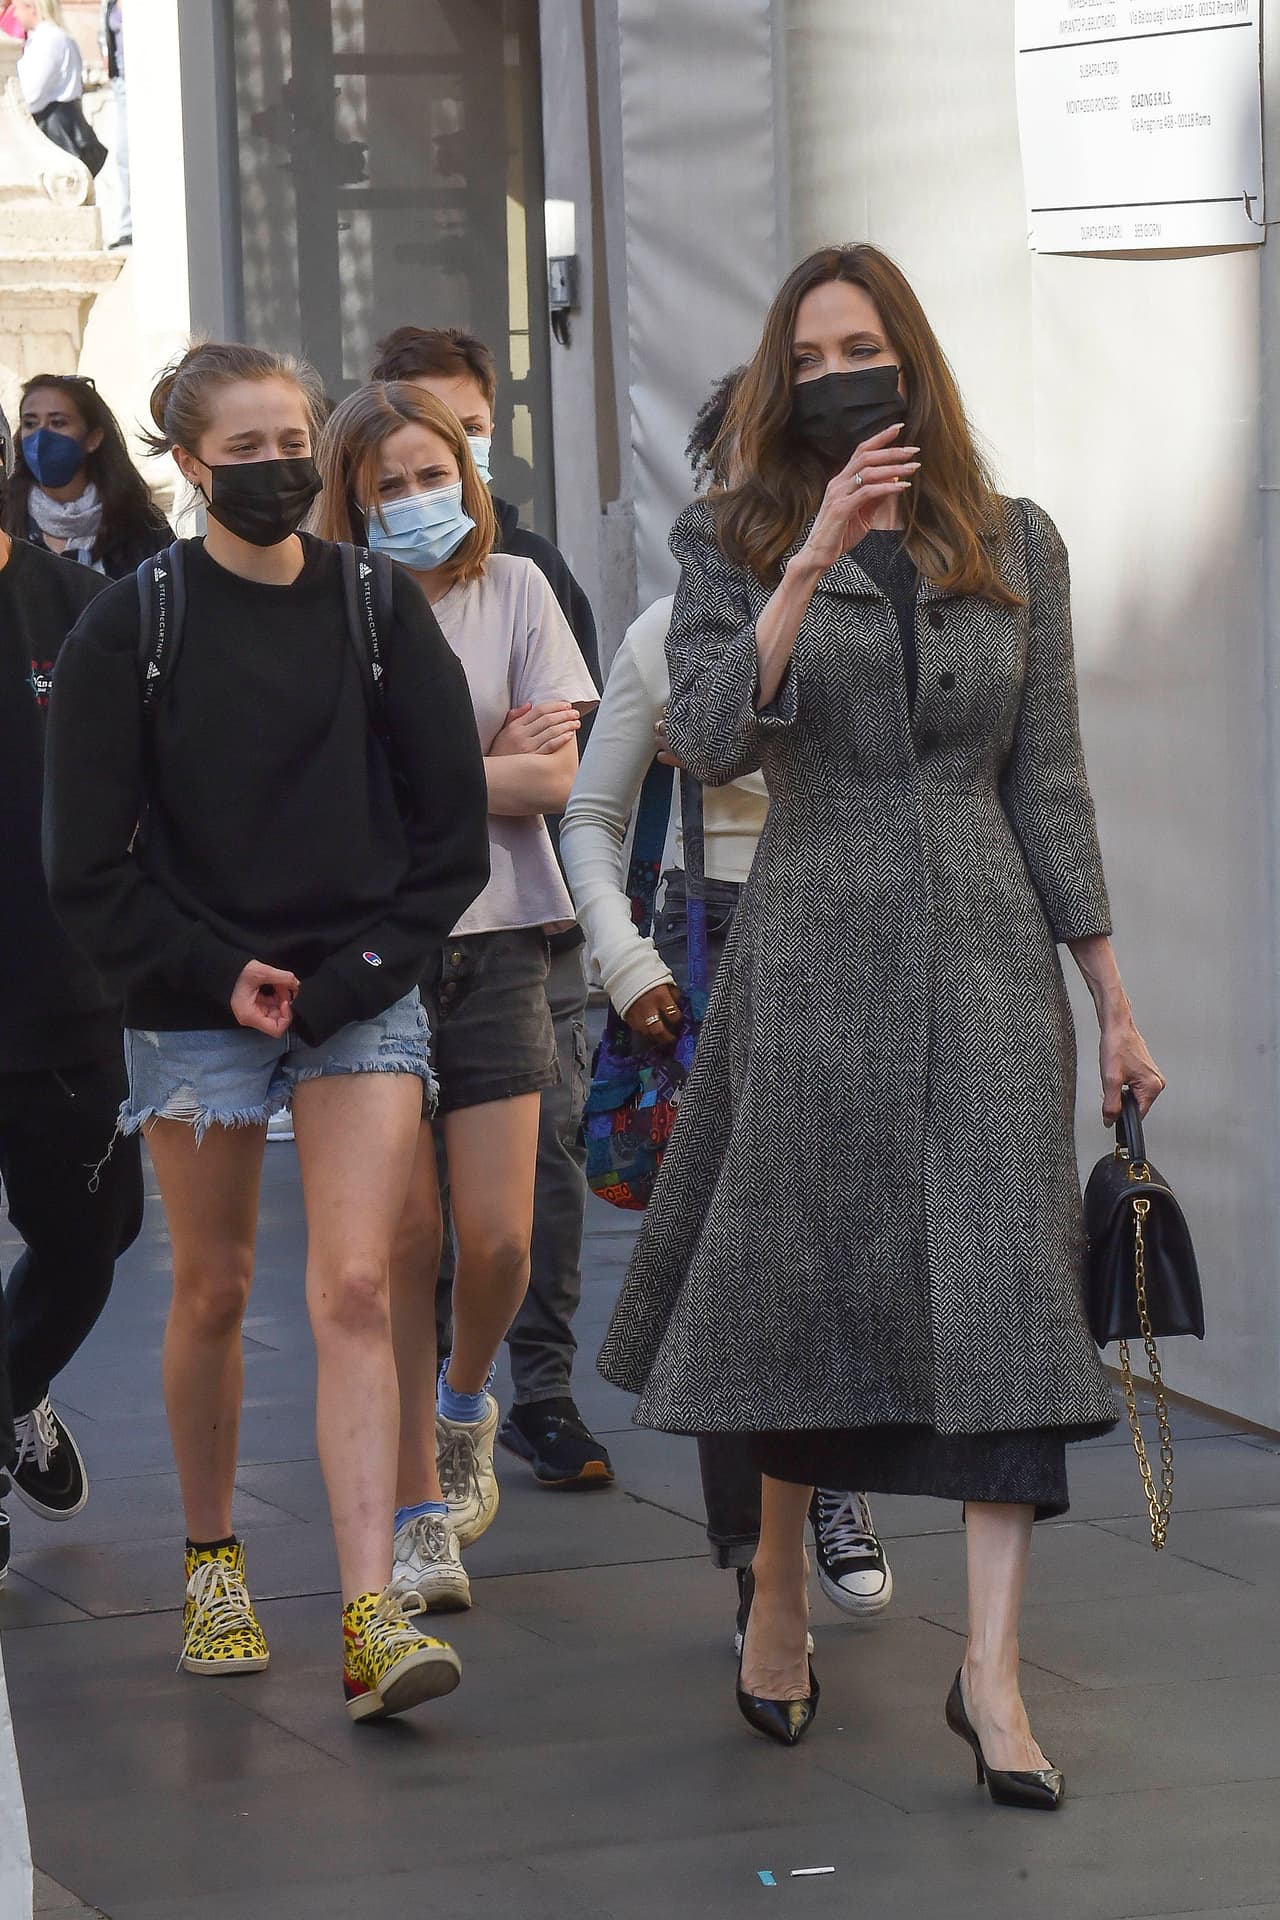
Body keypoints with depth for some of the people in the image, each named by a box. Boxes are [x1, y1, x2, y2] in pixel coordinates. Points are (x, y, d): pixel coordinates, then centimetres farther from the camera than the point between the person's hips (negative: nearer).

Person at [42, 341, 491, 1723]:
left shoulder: (378, 608, 1)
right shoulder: (131, 626, -4)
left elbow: (451, 820, 5)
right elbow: (87, 863, -3)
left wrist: (360, 968, -6)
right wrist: (219, 978, -9)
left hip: (363, 997, 1)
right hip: (194, 1006, -1)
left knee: (354, 1291, -9)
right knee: (212, 1292, 10)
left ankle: (372, 1620, -14)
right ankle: (210, 1561, 31)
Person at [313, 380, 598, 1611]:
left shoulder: (512, 590, 5)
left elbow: (552, 778, -3)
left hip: (492, 944, 1)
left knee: (497, 1240, -4)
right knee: (403, 1241, -2)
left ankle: (465, 1403, 29)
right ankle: (422, 1516, 9)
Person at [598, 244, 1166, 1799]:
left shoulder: (1014, 544, 8)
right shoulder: (735, 543, 3)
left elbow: (1046, 776, 10)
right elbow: (709, 741, -13)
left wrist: (1112, 995, 7)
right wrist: (812, 565, -23)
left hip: (988, 947, 1)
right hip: (814, 947, -1)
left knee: (1007, 1280, -8)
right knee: (806, 1275, 6)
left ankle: (990, 1667, -10)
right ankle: (779, 1590, 28)